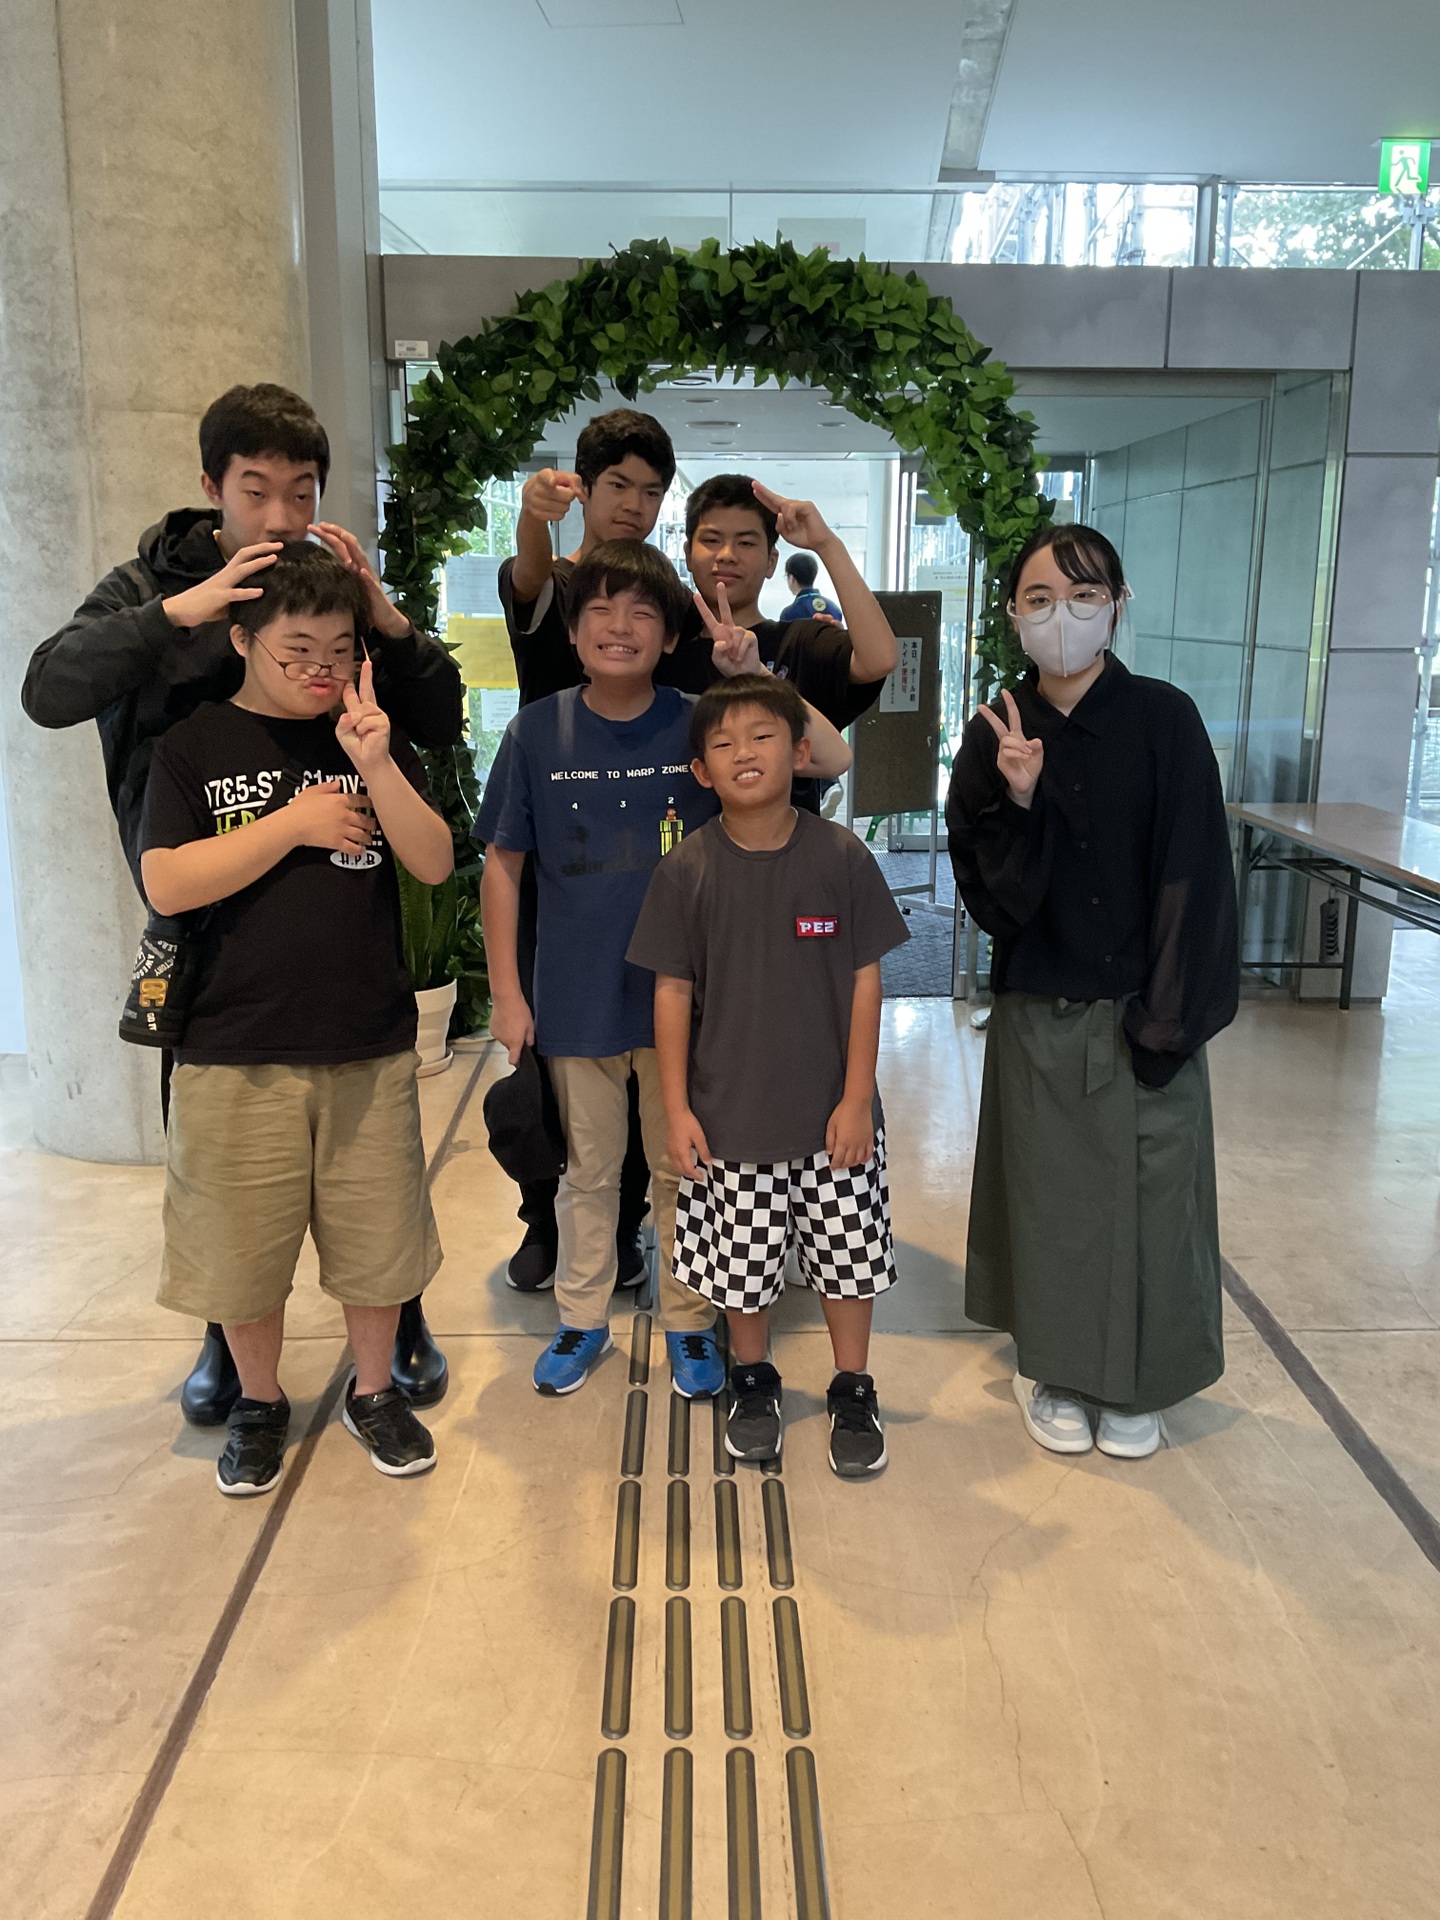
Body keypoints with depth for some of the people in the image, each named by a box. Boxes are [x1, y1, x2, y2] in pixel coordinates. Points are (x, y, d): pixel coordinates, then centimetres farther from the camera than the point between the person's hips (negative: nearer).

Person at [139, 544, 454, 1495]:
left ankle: (374, 1389, 34)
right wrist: (296, 820, -13)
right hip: (236, 1050, -1)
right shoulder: (196, 747, -1)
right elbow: (168, 885, -12)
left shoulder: (373, 737, 6)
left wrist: (375, 765, -17)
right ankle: (260, 1401, 34)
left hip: (370, 1045, 2)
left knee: (376, 1235, 11)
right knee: (242, 1240, 11)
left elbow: (436, 862, -4)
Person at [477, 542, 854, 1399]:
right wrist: (507, 993, -1)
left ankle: (689, 1322, 34)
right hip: (576, 998, 1)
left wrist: (752, 675, -23)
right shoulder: (538, 732, -5)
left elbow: (835, 759, -14)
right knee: (588, 1170, 17)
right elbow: (502, 865, 0)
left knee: (684, 1168, 14)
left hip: (682, 996, 0)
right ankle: (583, 1318, 37)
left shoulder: (701, 723, -7)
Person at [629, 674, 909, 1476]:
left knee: (849, 1256, 10)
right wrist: (677, 1108, -4)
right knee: (743, 1261, 13)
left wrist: (858, 1096, -6)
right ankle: (754, 1383, 37)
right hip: (729, 1114, 0)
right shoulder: (687, 870, -7)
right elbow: (673, 991, -3)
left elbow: (865, 980, -4)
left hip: (831, 1112, 0)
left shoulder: (842, 857, -7)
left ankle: (854, 1392, 32)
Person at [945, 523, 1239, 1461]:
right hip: (1037, 1010, 2)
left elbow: (1192, 878, -10)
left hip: (1140, 1008, -1)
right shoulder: (997, 732, -2)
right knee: (1049, 1189, 11)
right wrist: (1016, 800, -23)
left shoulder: (1164, 718, -8)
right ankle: (1052, 1369, 32)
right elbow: (989, 892, -6)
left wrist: (1165, 1021, -14)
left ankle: (1133, 1384, 29)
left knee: (1142, 1188, 8)